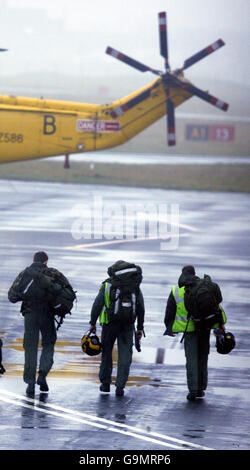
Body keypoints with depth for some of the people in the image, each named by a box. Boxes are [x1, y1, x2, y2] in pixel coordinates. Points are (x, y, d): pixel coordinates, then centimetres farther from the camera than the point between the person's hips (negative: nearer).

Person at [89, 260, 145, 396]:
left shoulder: (107, 285, -2)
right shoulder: (135, 287, 4)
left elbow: (97, 305, -6)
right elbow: (140, 308, 6)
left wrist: (92, 323, 1)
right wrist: (140, 327, 12)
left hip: (109, 324, -1)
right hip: (127, 325, 1)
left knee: (106, 353, 14)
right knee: (125, 356, 3)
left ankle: (105, 384, 19)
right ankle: (120, 386, -3)